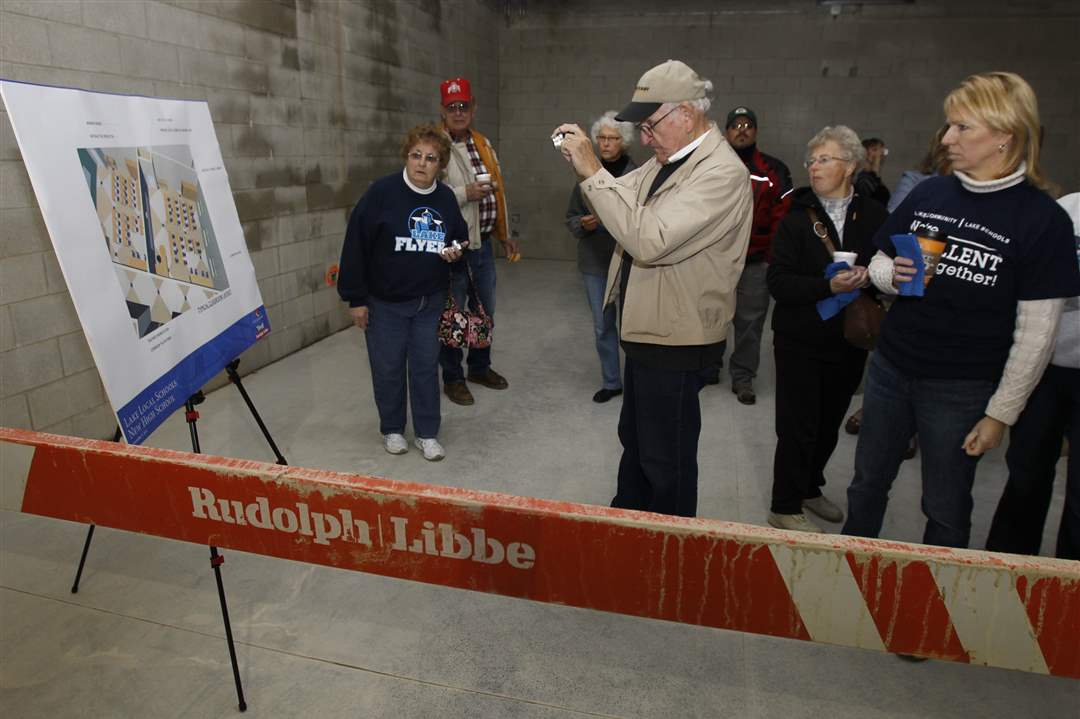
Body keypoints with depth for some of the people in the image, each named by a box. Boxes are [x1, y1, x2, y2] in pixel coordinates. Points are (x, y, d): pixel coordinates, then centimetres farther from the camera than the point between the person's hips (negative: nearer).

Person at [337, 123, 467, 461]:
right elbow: (355, 244, -13)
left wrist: (455, 251, -7)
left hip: (429, 301, 3)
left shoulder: (446, 198, 0)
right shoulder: (382, 192, -14)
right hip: (384, 301, -3)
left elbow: (461, 236, 18)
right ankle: (392, 429, 28)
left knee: (426, 365, 9)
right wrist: (355, 298, -12)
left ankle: (428, 433, 22)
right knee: (388, 367, 8)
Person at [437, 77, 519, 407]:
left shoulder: (484, 145, 12)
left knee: (485, 309, 18)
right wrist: (464, 193, -24)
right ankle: (452, 378, 19)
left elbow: (497, 191, 20)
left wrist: (505, 234, 21)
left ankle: (480, 367, 36)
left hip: (483, 242, 7)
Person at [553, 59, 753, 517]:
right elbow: (620, 202, 15)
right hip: (646, 329, 9)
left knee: (666, 460, 8)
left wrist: (592, 171, -26)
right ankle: (624, 519, 45)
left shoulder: (722, 172, -22)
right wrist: (583, 166, -4)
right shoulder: (667, 161, 6)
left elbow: (649, 239, -32)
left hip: (675, 340, -9)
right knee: (635, 440, 25)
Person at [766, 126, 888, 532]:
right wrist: (829, 287, -26)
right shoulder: (797, 218, -5)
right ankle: (785, 508, 15)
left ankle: (809, 488, 38)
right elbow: (778, 282, -14)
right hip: (800, 341, -3)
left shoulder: (874, 216, 1)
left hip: (848, 342, 3)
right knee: (798, 427, 1)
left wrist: (868, 277, -17)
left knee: (829, 424, 16)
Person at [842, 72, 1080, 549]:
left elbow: (1036, 334, -10)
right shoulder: (928, 193, 1)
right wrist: (890, 274, -13)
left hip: (961, 390, -4)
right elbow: (879, 263, 11)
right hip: (891, 368, 4)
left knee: (945, 511, 13)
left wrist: (1001, 414, -9)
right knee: (868, 484, 18)